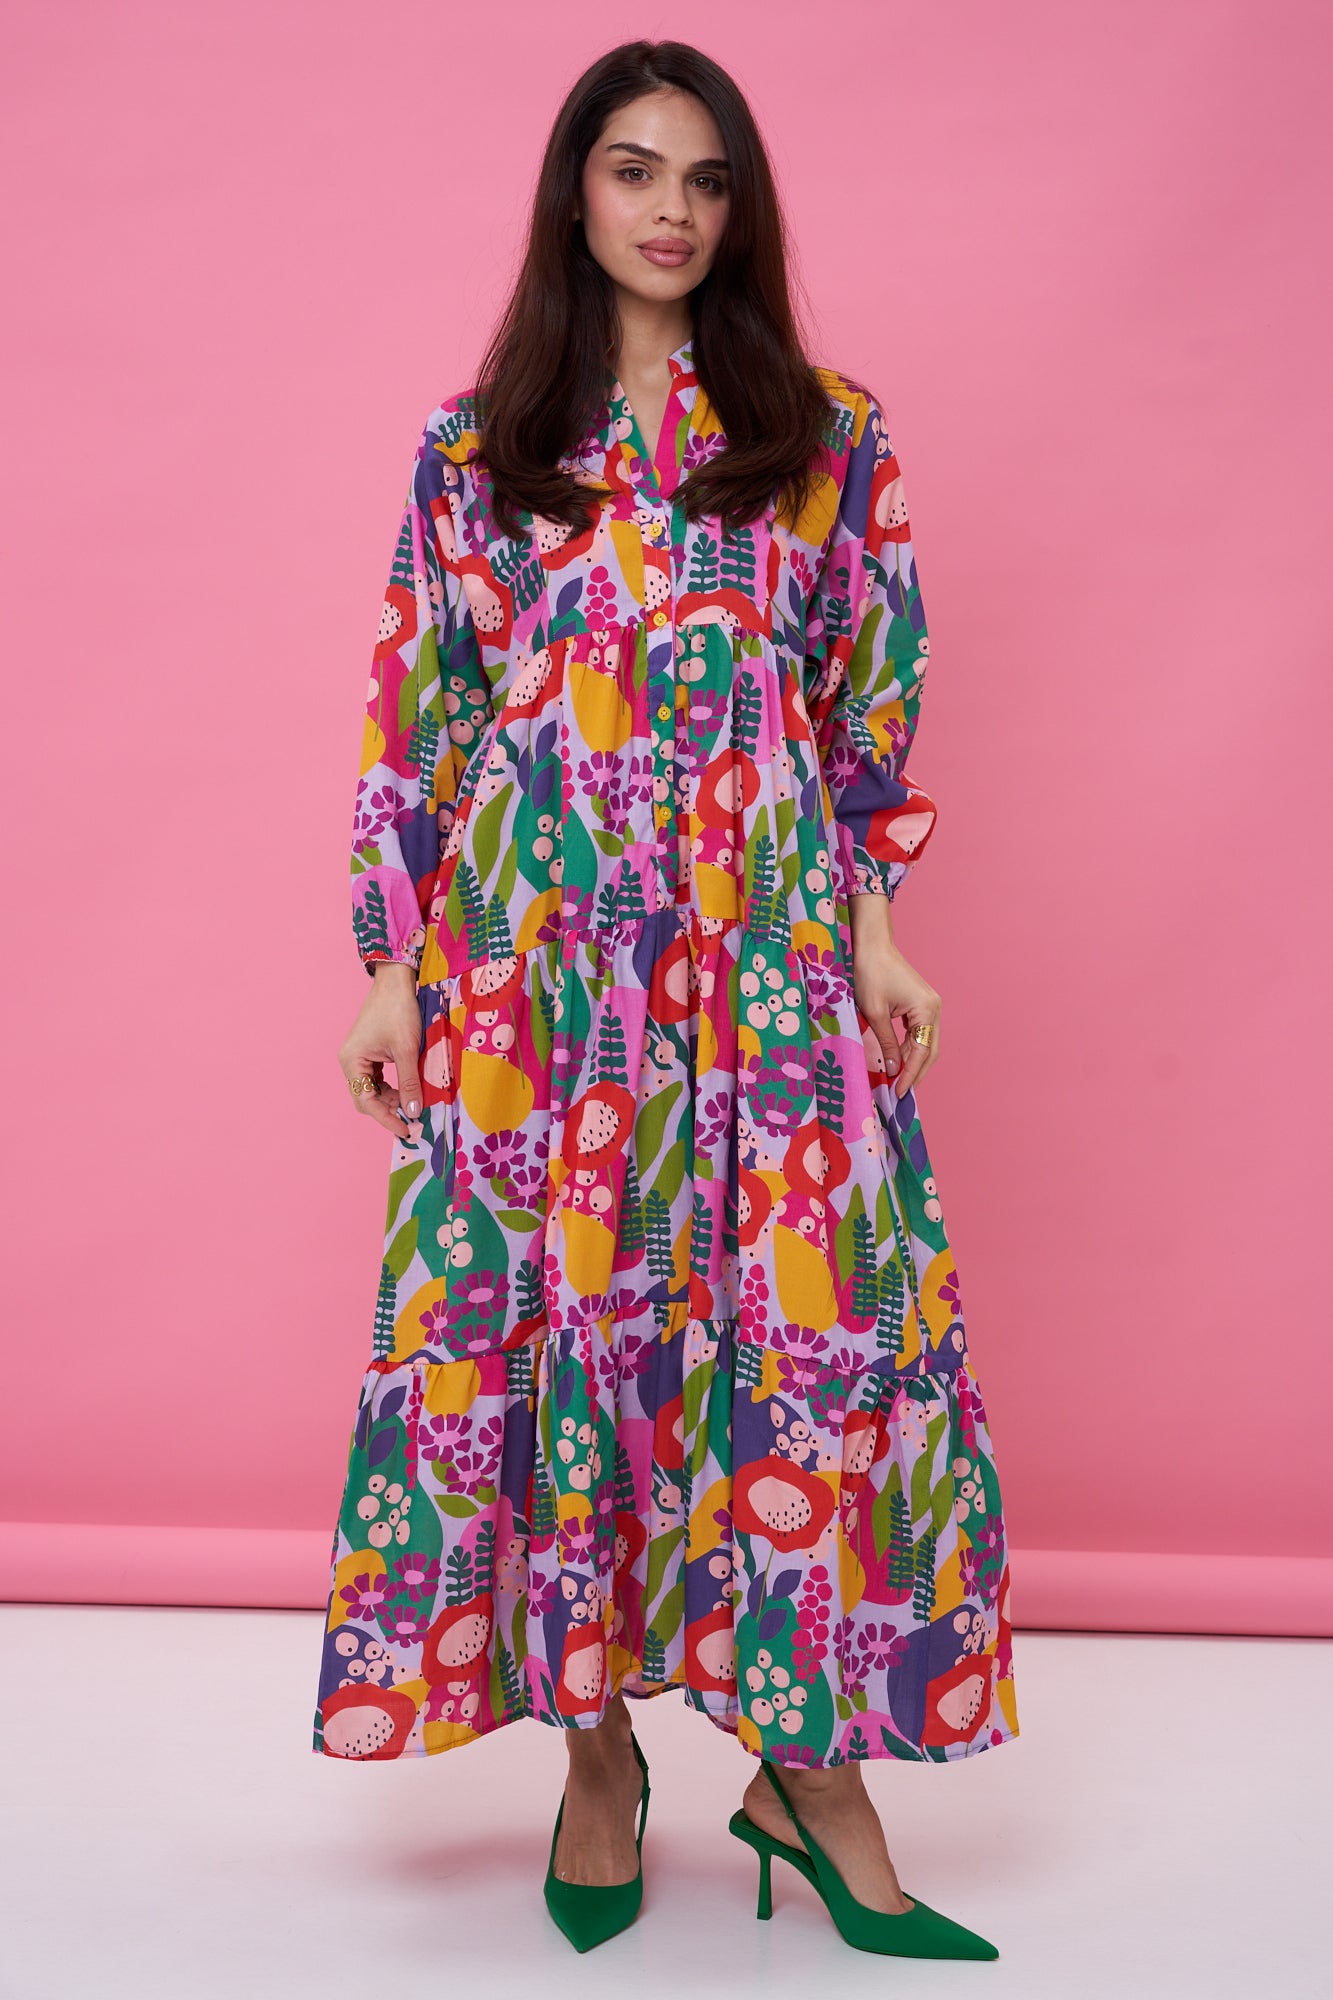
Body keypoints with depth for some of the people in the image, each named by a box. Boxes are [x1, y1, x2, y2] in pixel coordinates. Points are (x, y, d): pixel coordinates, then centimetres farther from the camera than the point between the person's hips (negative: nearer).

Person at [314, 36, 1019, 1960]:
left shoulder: (830, 441, 8)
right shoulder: (474, 443, 8)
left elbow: (875, 710, 7)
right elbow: (418, 713, 6)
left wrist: (877, 933, -1)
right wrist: (396, 964, 1)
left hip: (763, 964, 0)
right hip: (529, 964, 1)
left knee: (812, 1324, -3)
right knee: (548, 1324, 3)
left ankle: (815, 1764, 13)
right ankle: (598, 1747, 21)